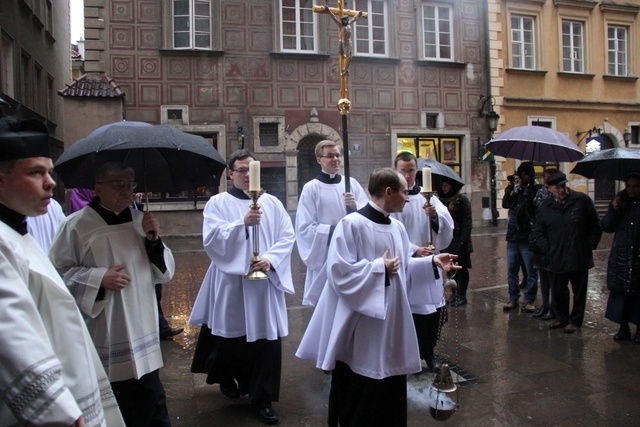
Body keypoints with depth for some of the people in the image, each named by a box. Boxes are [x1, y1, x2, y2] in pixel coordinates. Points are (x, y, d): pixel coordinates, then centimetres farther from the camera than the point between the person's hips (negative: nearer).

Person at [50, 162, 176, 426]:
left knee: (150, 402, 11)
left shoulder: (141, 220, 6)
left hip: (142, 332, 4)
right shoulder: (77, 225, -8)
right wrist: (98, 278, -17)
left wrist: (154, 241, -7)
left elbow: (163, 272, 10)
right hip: (102, 338, -4)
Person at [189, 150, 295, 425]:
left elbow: (287, 236, 2)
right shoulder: (217, 203, -1)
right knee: (230, 335, 13)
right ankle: (225, 378, 44)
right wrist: (243, 222, -24)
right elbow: (211, 238, -14)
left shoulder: (272, 203, 6)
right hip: (230, 281, -1)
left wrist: (270, 258, -14)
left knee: (267, 338, 1)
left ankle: (263, 398, 16)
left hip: (265, 282, 2)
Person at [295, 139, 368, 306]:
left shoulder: (352, 183, 6)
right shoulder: (311, 188, -4)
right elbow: (304, 228, -9)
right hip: (325, 258, -3)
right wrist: (335, 231, -18)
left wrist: (355, 206, -15)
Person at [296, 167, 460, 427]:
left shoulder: (397, 228, 8)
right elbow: (339, 271, -22)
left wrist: (432, 262, 2)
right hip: (360, 327, -7)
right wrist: (379, 268, -17)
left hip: (392, 322, 8)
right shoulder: (351, 224, -17)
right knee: (358, 394, 8)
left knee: (390, 390, 18)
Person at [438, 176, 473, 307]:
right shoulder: (441, 200, 7)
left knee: (461, 268, 5)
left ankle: (462, 296, 15)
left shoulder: (462, 200, -9)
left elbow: (467, 223, -11)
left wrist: (463, 241, -17)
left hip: (459, 241, -5)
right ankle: (454, 294, 23)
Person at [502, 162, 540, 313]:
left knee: (531, 270, 4)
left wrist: (522, 188, -13)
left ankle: (530, 300, 15)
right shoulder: (512, 188, 9)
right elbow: (505, 204, -5)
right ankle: (513, 299, 20)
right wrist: (515, 189, -10)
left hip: (528, 236, -4)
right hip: (513, 235, 5)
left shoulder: (535, 190, -5)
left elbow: (529, 205, -19)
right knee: (511, 269, 9)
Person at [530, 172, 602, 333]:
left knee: (579, 291, 9)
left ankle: (575, 320, 25)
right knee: (558, 291, 12)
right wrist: (547, 250, -3)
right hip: (556, 259, 2)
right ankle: (561, 318, 32)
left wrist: (589, 246, -3)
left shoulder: (582, 200, -5)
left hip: (579, 258, -2)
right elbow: (538, 233, 8)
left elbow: (596, 226, 2)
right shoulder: (546, 207, 2)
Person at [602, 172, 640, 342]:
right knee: (620, 291, 4)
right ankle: (623, 327, 16)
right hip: (621, 256, 2)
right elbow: (607, 227, 2)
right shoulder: (620, 202, 7)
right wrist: (614, 210, -12)